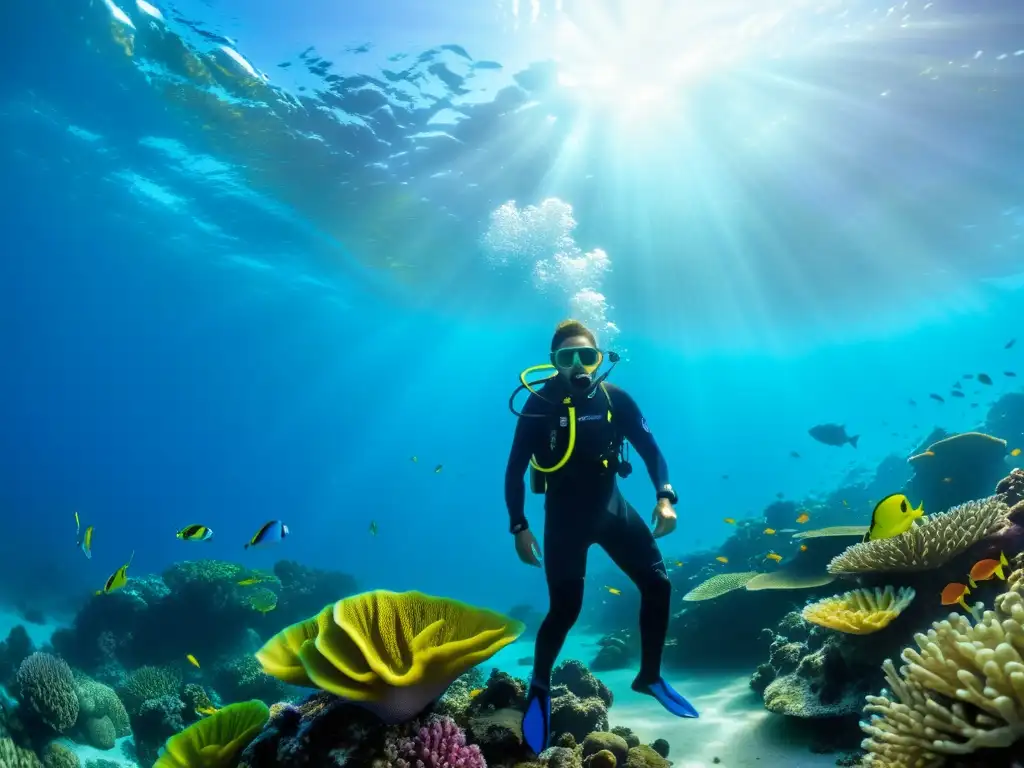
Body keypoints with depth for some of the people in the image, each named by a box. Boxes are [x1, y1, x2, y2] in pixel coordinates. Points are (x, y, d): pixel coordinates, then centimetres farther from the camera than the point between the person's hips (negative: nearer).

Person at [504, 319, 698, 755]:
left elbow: (650, 449, 2)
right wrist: (518, 527, -12)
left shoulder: (615, 398, -5)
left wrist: (665, 497, -12)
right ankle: (539, 687, 17)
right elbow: (515, 468, -9)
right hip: (565, 515, -4)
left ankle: (650, 676, 21)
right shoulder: (541, 403, -13)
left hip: (611, 507, 4)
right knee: (565, 608, -9)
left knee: (657, 585, 1)